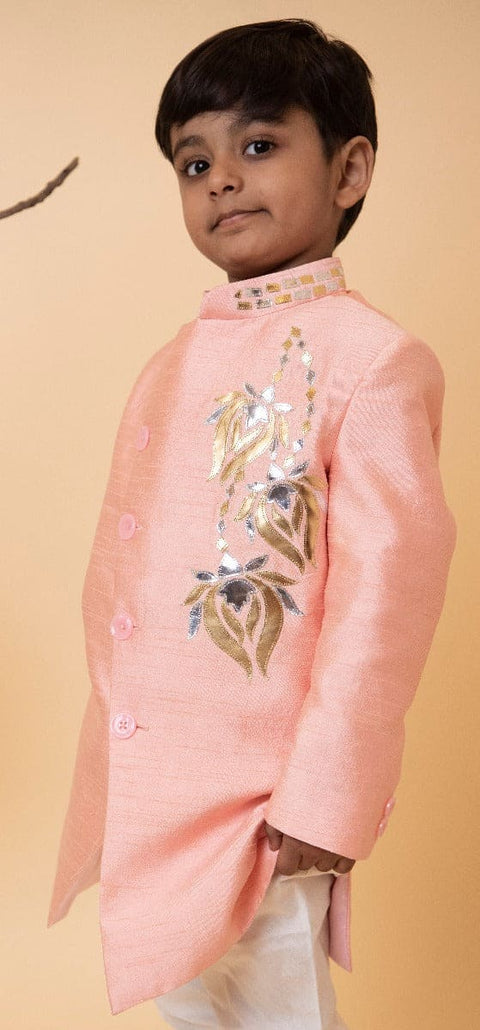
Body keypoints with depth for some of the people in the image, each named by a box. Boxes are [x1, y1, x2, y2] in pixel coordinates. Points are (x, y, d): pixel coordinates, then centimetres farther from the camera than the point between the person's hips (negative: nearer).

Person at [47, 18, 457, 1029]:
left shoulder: (371, 357, -13)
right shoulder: (175, 362, 9)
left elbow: (384, 588, -17)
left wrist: (326, 801, -18)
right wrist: (111, 773, 15)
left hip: (259, 798, -7)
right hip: (142, 786, 7)